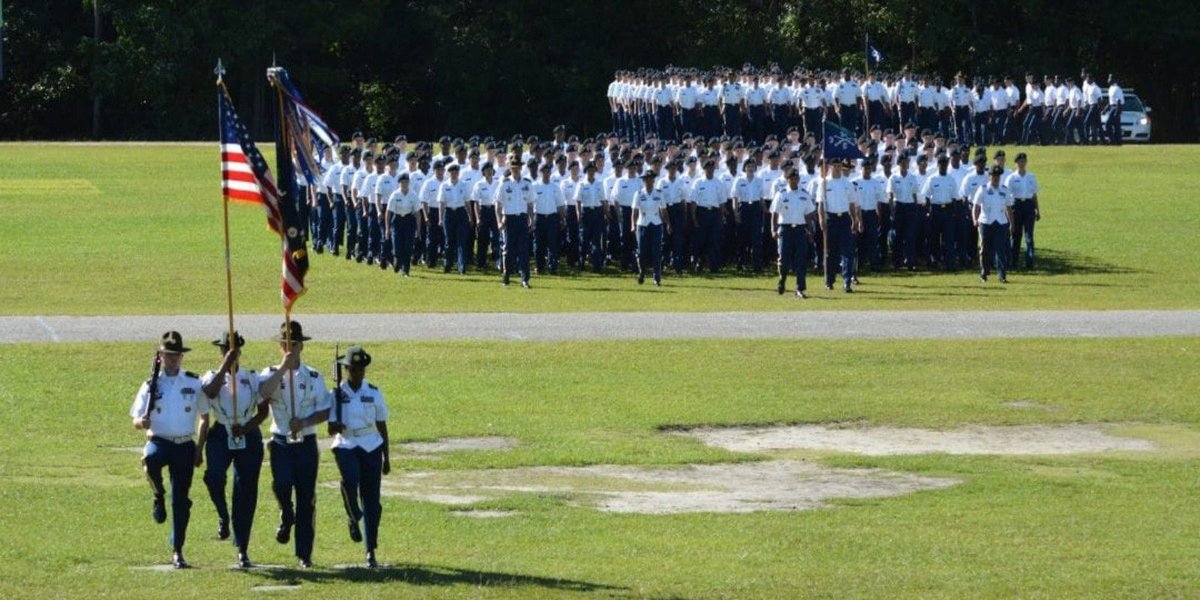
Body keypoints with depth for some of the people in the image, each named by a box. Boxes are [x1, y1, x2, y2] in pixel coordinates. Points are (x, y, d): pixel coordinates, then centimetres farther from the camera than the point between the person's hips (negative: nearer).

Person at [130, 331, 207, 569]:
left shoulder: (194, 383, 5)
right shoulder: (151, 385, 3)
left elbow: (204, 418, 11)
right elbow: (136, 420, 2)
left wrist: (199, 450, 3)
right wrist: (141, 422, -23)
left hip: (185, 446, 1)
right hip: (159, 442, -1)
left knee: (180, 499, 4)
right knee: (150, 459, -38)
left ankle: (177, 552, 15)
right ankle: (158, 498, -9)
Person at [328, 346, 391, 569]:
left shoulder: (374, 393, 5)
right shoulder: (337, 394, 0)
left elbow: (381, 425, 11)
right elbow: (331, 430, -2)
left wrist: (386, 457, 11)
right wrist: (336, 427, -27)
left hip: (371, 447, 2)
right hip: (346, 446, -2)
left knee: (371, 498, 0)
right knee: (350, 480, -32)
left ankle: (371, 552, 10)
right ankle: (353, 519, -1)